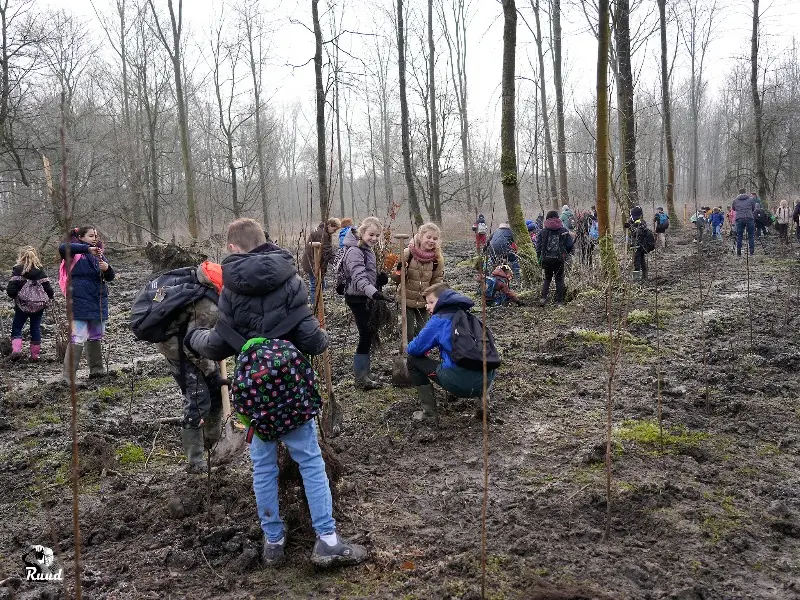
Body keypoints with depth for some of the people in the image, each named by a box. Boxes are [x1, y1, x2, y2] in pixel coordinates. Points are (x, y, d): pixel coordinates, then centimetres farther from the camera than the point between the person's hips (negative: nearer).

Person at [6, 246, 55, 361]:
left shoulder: (17, 270, -7)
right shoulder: (40, 271, 0)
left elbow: (11, 289, -13)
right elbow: (48, 288, -2)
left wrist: (14, 296, 7)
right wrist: (49, 297, 17)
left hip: (23, 304, -2)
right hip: (39, 304, 2)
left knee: (16, 328, 11)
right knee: (36, 329, 10)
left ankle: (16, 349, -8)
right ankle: (35, 354, 12)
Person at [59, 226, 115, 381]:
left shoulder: (99, 254, 14)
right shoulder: (75, 253, -3)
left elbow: (110, 277, 9)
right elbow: (63, 248, -27)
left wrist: (107, 268, -14)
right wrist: (88, 248, -30)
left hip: (99, 302, 7)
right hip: (80, 303, -7)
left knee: (96, 338, 16)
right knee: (78, 339, -11)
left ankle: (96, 370, 28)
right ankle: (68, 376, -7)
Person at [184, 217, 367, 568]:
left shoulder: (231, 288, -6)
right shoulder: (289, 280, -9)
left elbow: (220, 346, -3)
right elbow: (309, 339, -12)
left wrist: (193, 337, 16)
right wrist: (322, 340, 10)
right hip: (290, 382, -1)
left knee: (263, 464, 13)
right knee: (310, 458, 6)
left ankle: (273, 541, 21)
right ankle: (327, 540, 5)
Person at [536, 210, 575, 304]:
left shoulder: (543, 231, 1)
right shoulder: (564, 230, 0)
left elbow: (538, 247, -1)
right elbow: (569, 245, 1)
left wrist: (540, 259, 9)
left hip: (546, 259, 1)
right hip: (559, 259, -1)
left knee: (547, 278, 16)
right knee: (559, 279, 11)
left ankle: (543, 297, 0)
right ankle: (559, 300, 9)